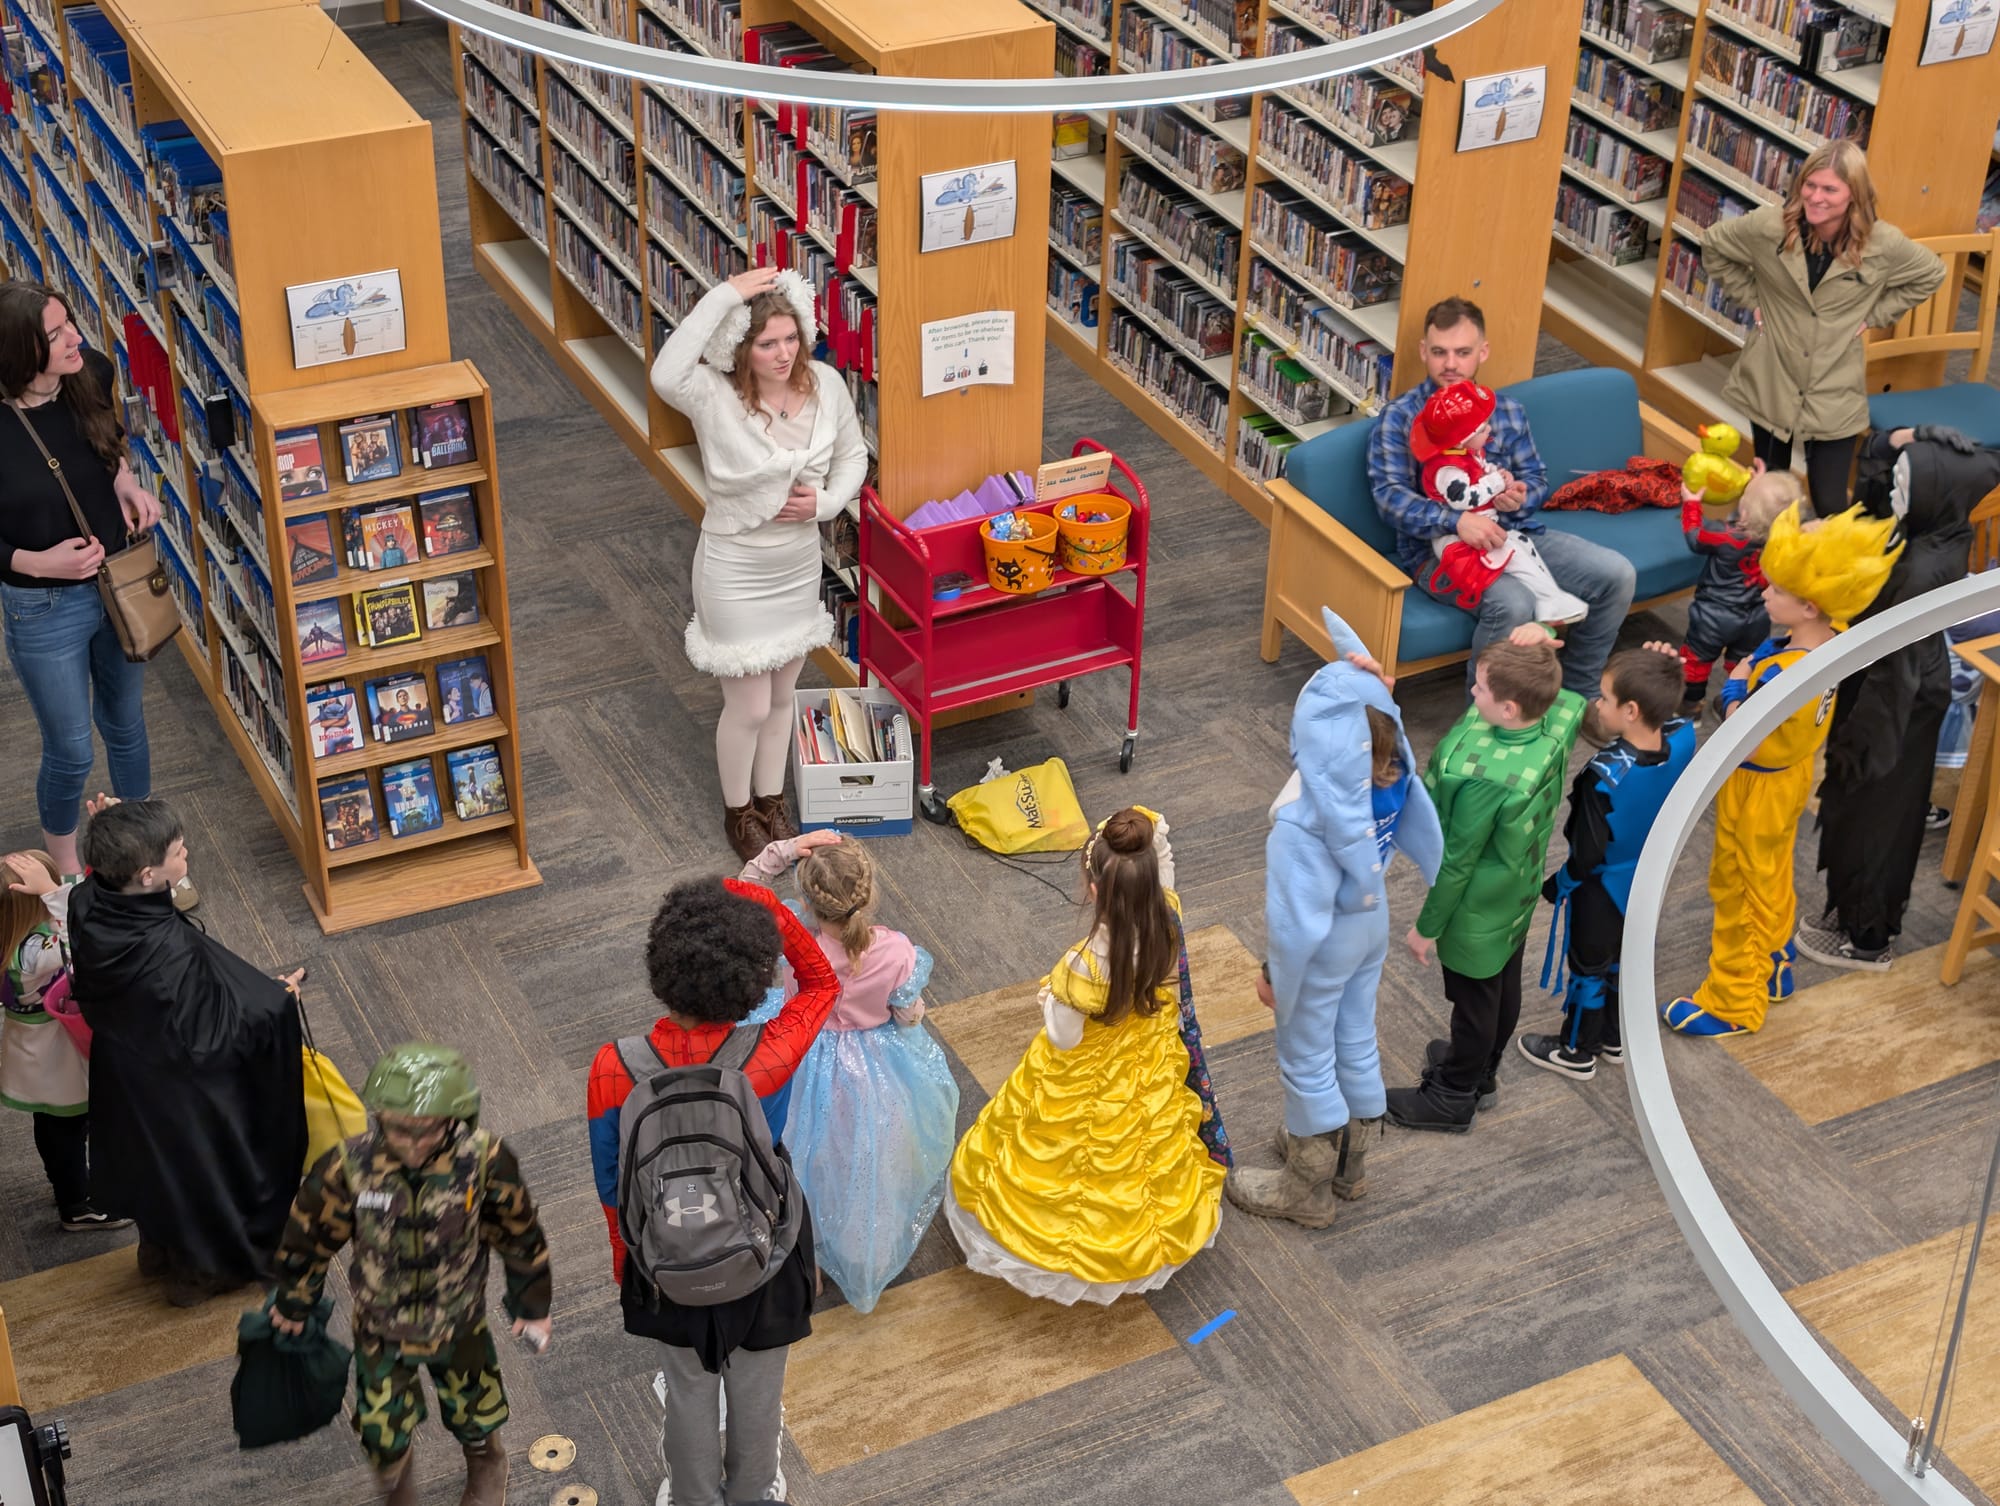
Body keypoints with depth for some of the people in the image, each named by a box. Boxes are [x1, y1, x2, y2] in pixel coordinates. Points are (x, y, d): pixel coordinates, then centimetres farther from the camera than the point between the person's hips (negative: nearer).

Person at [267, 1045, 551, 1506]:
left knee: (472, 1411, 24)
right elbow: (309, 1236, -9)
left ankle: (486, 1461, 61)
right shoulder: (349, 1166, -30)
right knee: (383, 1430, 13)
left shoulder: (485, 1159, -30)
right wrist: (293, 1304, 6)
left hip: (459, 1322, 0)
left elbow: (519, 1233, -11)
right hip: (380, 1327, 0)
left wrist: (533, 1307, 2)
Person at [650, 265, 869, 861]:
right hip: (735, 572, -5)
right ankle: (738, 813, 34)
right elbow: (665, 376, -49)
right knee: (749, 707, 8)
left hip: (800, 565, 5)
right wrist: (723, 296, -46)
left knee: (781, 696, 22)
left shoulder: (826, 385, -11)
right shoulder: (716, 397, -25)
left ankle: (770, 801, 44)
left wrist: (825, 503, -15)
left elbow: (853, 455, 5)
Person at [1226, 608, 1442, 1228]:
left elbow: (1298, 919, -28)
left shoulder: (1304, 822, -39)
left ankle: (1307, 1190, 40)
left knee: (1306, 1061, 18)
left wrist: (1275, 976, -12)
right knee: (1356, 1039, 27)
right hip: (1373, 922, 7)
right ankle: (1348, 1164, 52)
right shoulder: (1391, 763, -21)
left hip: (1325, 947, -7)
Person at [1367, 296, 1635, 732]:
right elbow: (1389, 495, -12)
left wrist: (1521, 496, -12)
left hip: (1515, 531, 6)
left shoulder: (1505, 410, 15)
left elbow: (1537, 477, 15)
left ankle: (1577, 694, 8)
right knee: (1513, 603, -36)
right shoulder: (1399, 418, -1)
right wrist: (1456, 521, -28)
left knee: (1617, 574, -10)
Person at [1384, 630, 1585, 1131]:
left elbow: (1458, 862, -27)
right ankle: (1479, 1070, 53)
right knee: (1502, 985, 28)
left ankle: (1454, 1098, 40)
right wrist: (1537, 637, -21)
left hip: (1478, 907, -8)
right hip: (1520, 891, 8)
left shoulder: (1486, 779, -41)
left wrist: (1427, 928, -11)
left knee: (1474, 997, 16)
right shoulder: (1557, 720, -23)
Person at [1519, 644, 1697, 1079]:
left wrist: (1557, 884, -9)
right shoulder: (1683, 739, -22)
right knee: (1623, 959, 27)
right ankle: (1615, 1039, 48)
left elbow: (1589, 853, -28)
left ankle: (1577, 1051, 39)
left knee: (1588, 968, 18)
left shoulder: (1606, 776, -38)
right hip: (1647, 881, 6)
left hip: (1600, 888, -6)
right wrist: (1663, 671, -16)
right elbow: (1670, 715, 4)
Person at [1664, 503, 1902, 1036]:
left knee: (1739, 889, 11)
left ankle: (1733, 1004, 27)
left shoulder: (1783, 674, -39)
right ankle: (1774, 966, 49)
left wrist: (1733, 689, -20)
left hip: (1759, 789, -8)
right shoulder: (1835, 635, -13)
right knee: (1771, 880, 28)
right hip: (1789, 777, 8)